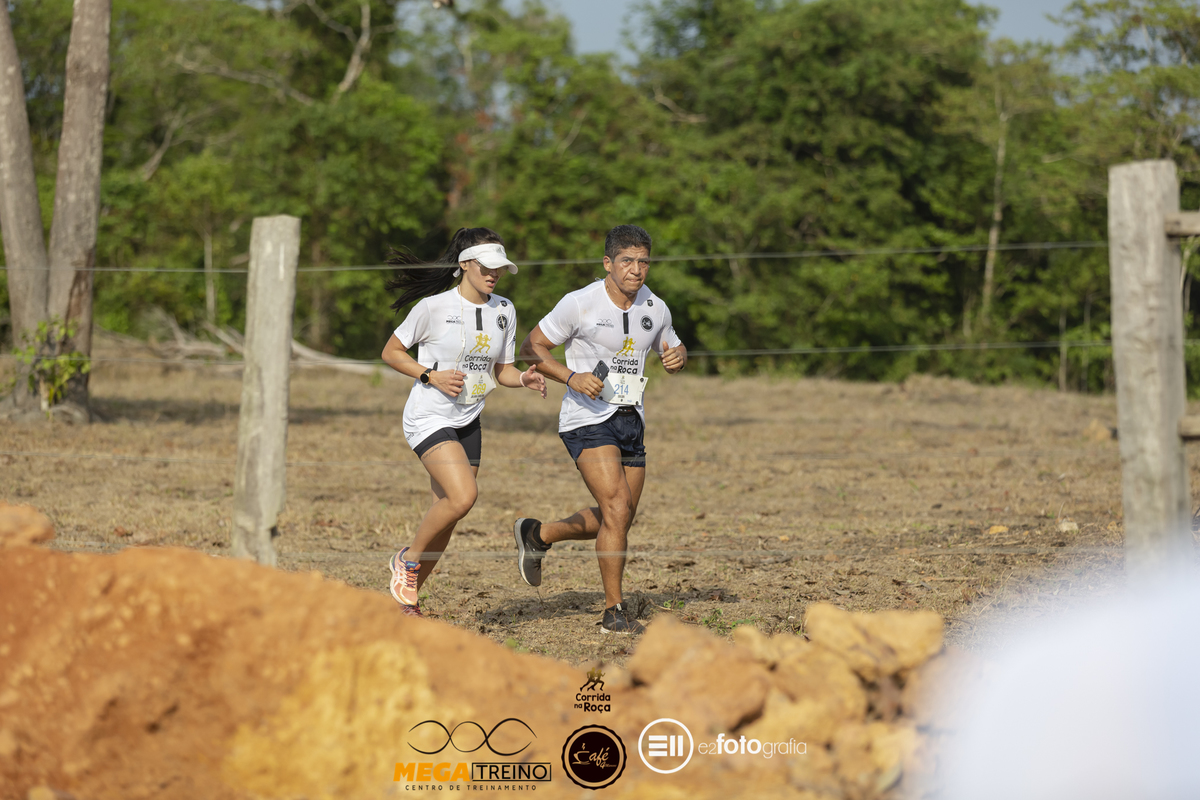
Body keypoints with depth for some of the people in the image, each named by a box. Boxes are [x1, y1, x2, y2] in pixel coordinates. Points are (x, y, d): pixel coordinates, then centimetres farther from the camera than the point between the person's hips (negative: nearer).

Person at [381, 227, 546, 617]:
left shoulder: (504, 310, 6)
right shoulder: (434, 306, -11)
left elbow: (501, 370, 14)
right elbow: (391, 352, -2)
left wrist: (524, 379, -8)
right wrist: (431, 376, -15)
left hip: (467, 423, 6)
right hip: (428, 419, -6)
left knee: (446, 518, 5)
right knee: (464, 496, -25)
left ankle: (407, 599, 20)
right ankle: (407, 559, -2)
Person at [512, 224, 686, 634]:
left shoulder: (655, 309, 4)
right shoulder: (580, 304, -12)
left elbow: (672, 347, 22)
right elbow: (531, 347, -6)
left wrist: (678, 355, -3)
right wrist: (572, 377, -20)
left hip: (630, 420, 7)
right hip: (588, 419, -7)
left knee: (618, 519, 12)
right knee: (617, 508, -19)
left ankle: (537, 535, 36)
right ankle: (614, 611, -10)